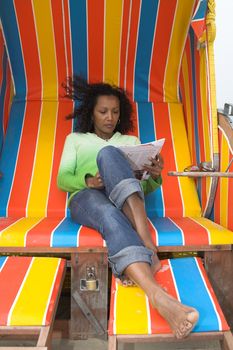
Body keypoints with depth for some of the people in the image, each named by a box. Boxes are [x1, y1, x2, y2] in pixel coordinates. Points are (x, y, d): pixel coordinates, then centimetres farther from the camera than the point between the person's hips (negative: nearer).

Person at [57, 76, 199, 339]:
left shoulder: (131, 141, 28)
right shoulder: (75, 139, 26)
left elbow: (147, 188, 19)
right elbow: (62, 180, 12)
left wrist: (154, 175, -7)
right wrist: (87, 181, -11)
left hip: (124, 201, 1)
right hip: (86, 198, 0)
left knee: (108, 154, -32)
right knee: (110, 216, -40)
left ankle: (146, 243, -45)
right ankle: (159, 298, -59)